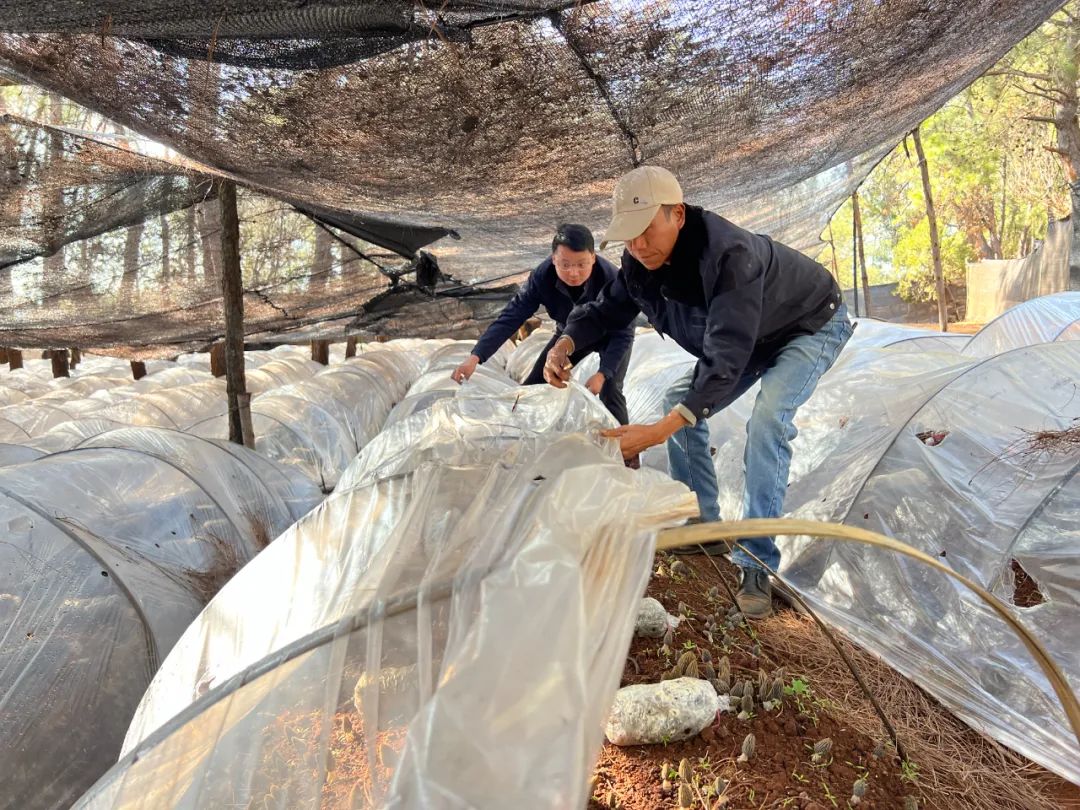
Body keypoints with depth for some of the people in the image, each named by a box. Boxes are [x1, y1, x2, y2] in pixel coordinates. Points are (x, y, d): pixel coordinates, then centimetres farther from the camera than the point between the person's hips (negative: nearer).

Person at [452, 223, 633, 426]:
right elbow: (511, 316, -32)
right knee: (536, 385, 0)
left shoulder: (610, 279, -39)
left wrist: (602, 374, -40)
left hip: (609, 336, -3)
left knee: (609, 390, -22)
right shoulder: (542, 276, -32)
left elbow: (623, 334, -29)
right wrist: (475, 357, -41)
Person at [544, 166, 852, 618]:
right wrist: (565, 344, -26)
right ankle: (704, 528, 10)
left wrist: (659, 431, -55)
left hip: (812, 325, -8)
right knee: (680, 400, -1)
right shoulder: (640, 262, -18)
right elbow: (607, 310, -3)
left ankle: (757, 565, -22)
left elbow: (726, 360, -48)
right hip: (744, 334, 8)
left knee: (766, 421, -29)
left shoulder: (729, 254, -43)